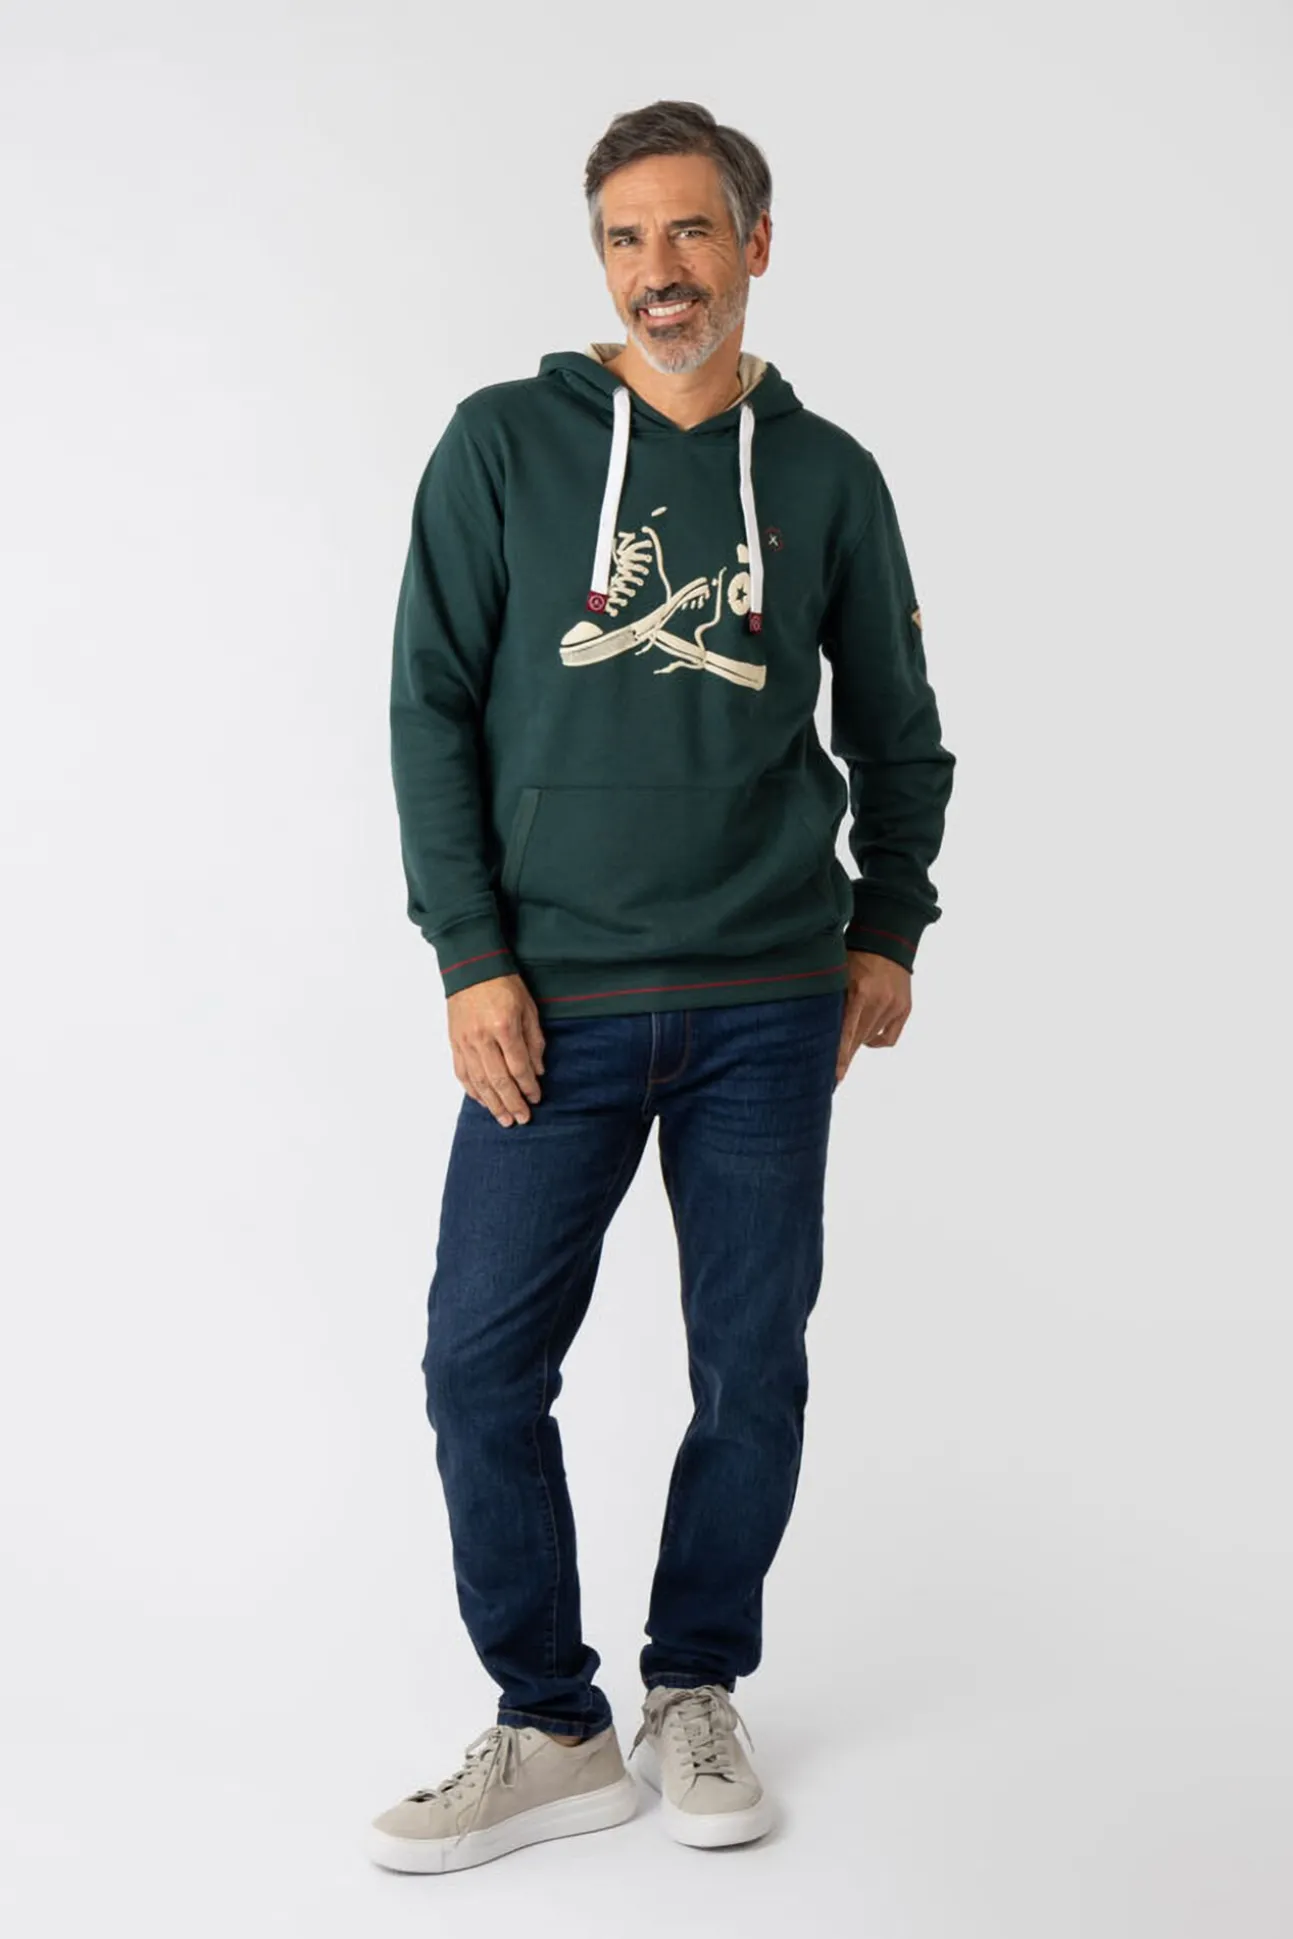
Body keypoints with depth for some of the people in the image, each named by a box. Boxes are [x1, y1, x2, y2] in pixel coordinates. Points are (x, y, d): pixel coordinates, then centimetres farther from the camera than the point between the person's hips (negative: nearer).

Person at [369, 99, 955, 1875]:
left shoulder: (828, 476, 6)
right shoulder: (504, 444, 1)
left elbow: (898, 726, 15)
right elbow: (433, 709, -1)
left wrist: (887, 932, 9)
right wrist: (473, 959, -7)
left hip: (769, 1007, 1)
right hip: (555, 1007, -1)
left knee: (753, 1364, 7)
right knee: (482, 1364, -2)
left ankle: (697, 1694, 26)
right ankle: (553, 1729, 15)